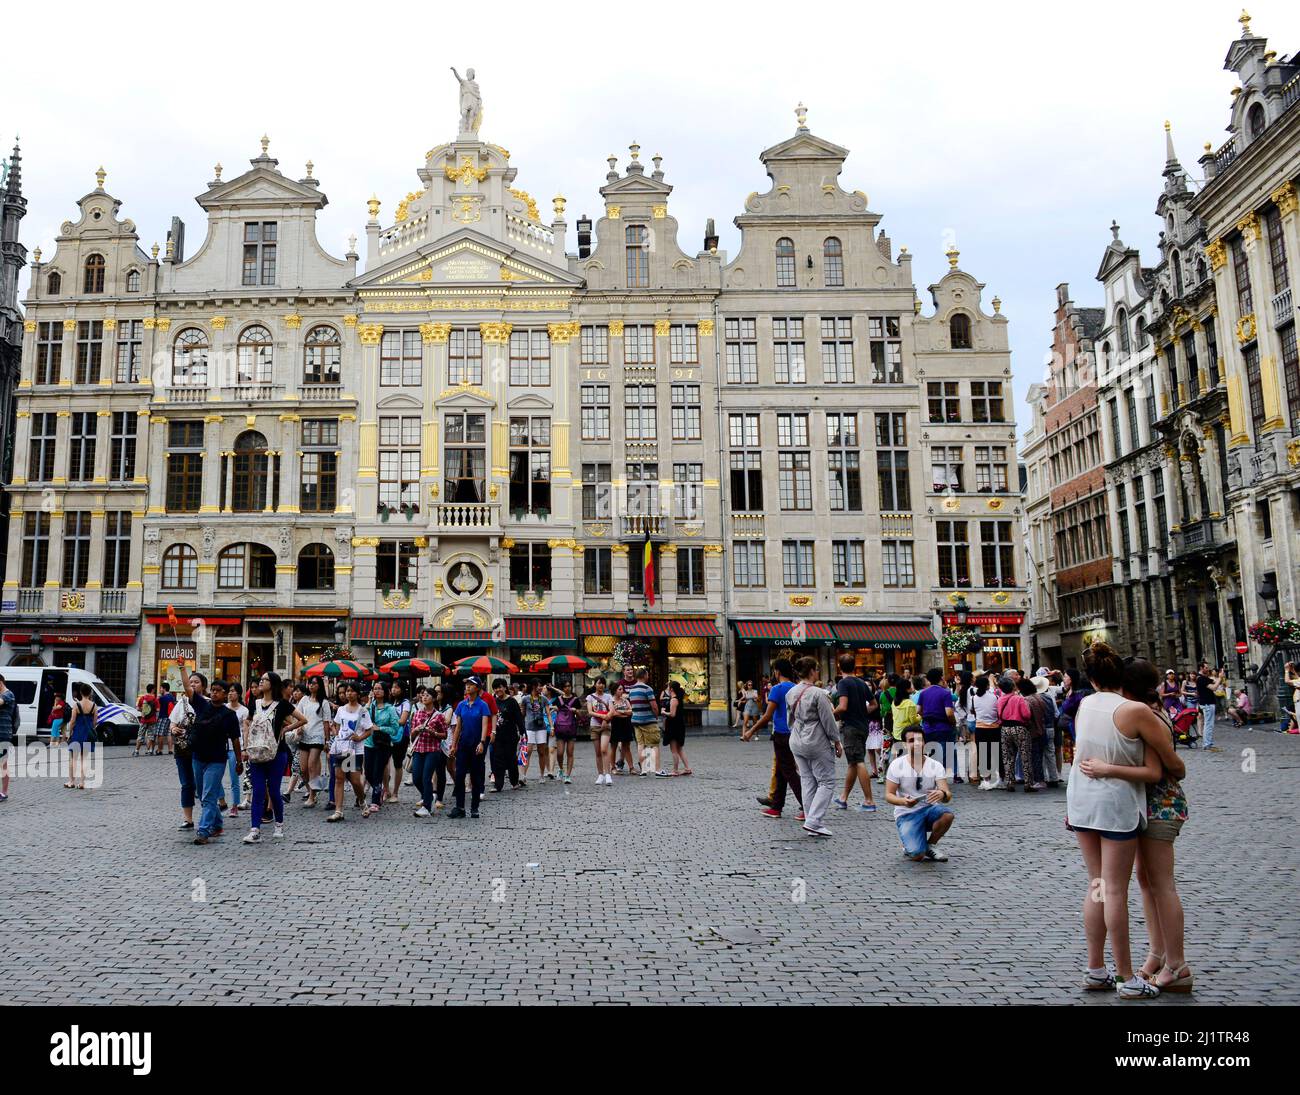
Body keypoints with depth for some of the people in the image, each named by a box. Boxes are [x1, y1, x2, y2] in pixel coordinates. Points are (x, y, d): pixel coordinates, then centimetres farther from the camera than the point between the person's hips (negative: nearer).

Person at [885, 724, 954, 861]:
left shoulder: (936, 766, -4)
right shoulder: (897, 765, -8)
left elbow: (948, 796, -13)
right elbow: (888, 795, -8)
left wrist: (942, 794, -38)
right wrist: (903, 801, -30)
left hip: (929, 809, 3)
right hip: (906, 814, -3)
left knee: (947, 814, -32)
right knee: (917, 856, -25)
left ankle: (929, 845, -4)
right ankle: (911, 847, 14)